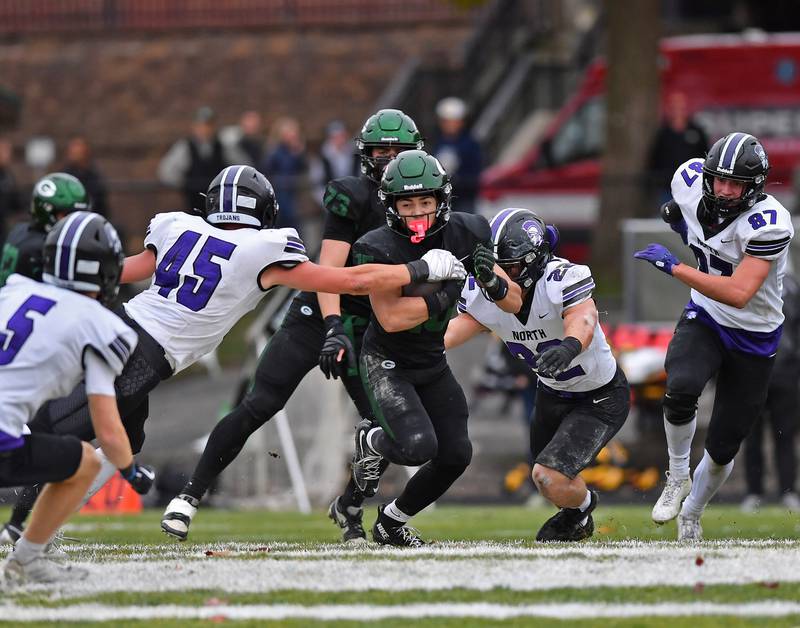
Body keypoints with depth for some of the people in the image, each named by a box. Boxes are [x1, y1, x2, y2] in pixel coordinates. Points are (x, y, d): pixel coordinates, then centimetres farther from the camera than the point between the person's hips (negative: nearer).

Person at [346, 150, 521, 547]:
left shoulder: (463, 236, -9)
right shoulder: (380, 249, -23)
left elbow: (514, 304, -6)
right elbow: (391, 318, -30)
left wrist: (491, 279, -26)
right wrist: (443, 297, -29)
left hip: (432, 365, 6)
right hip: (387, 363, -6)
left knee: (455, 456, 3)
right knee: (418, 446, -24)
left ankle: (391, 522, 26)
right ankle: (371, 442, 12)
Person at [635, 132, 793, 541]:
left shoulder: (768, 223, -30)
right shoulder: (690, 181, -13)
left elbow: (739, 294, -37)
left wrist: (675, 268, -36)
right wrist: (679, 220, -3)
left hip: (753, 338, -3)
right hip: (704, 320, 3)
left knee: (723, 449, 6)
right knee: (681, 389, -31)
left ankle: (691, 515, 35)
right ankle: (677, 477, -5)